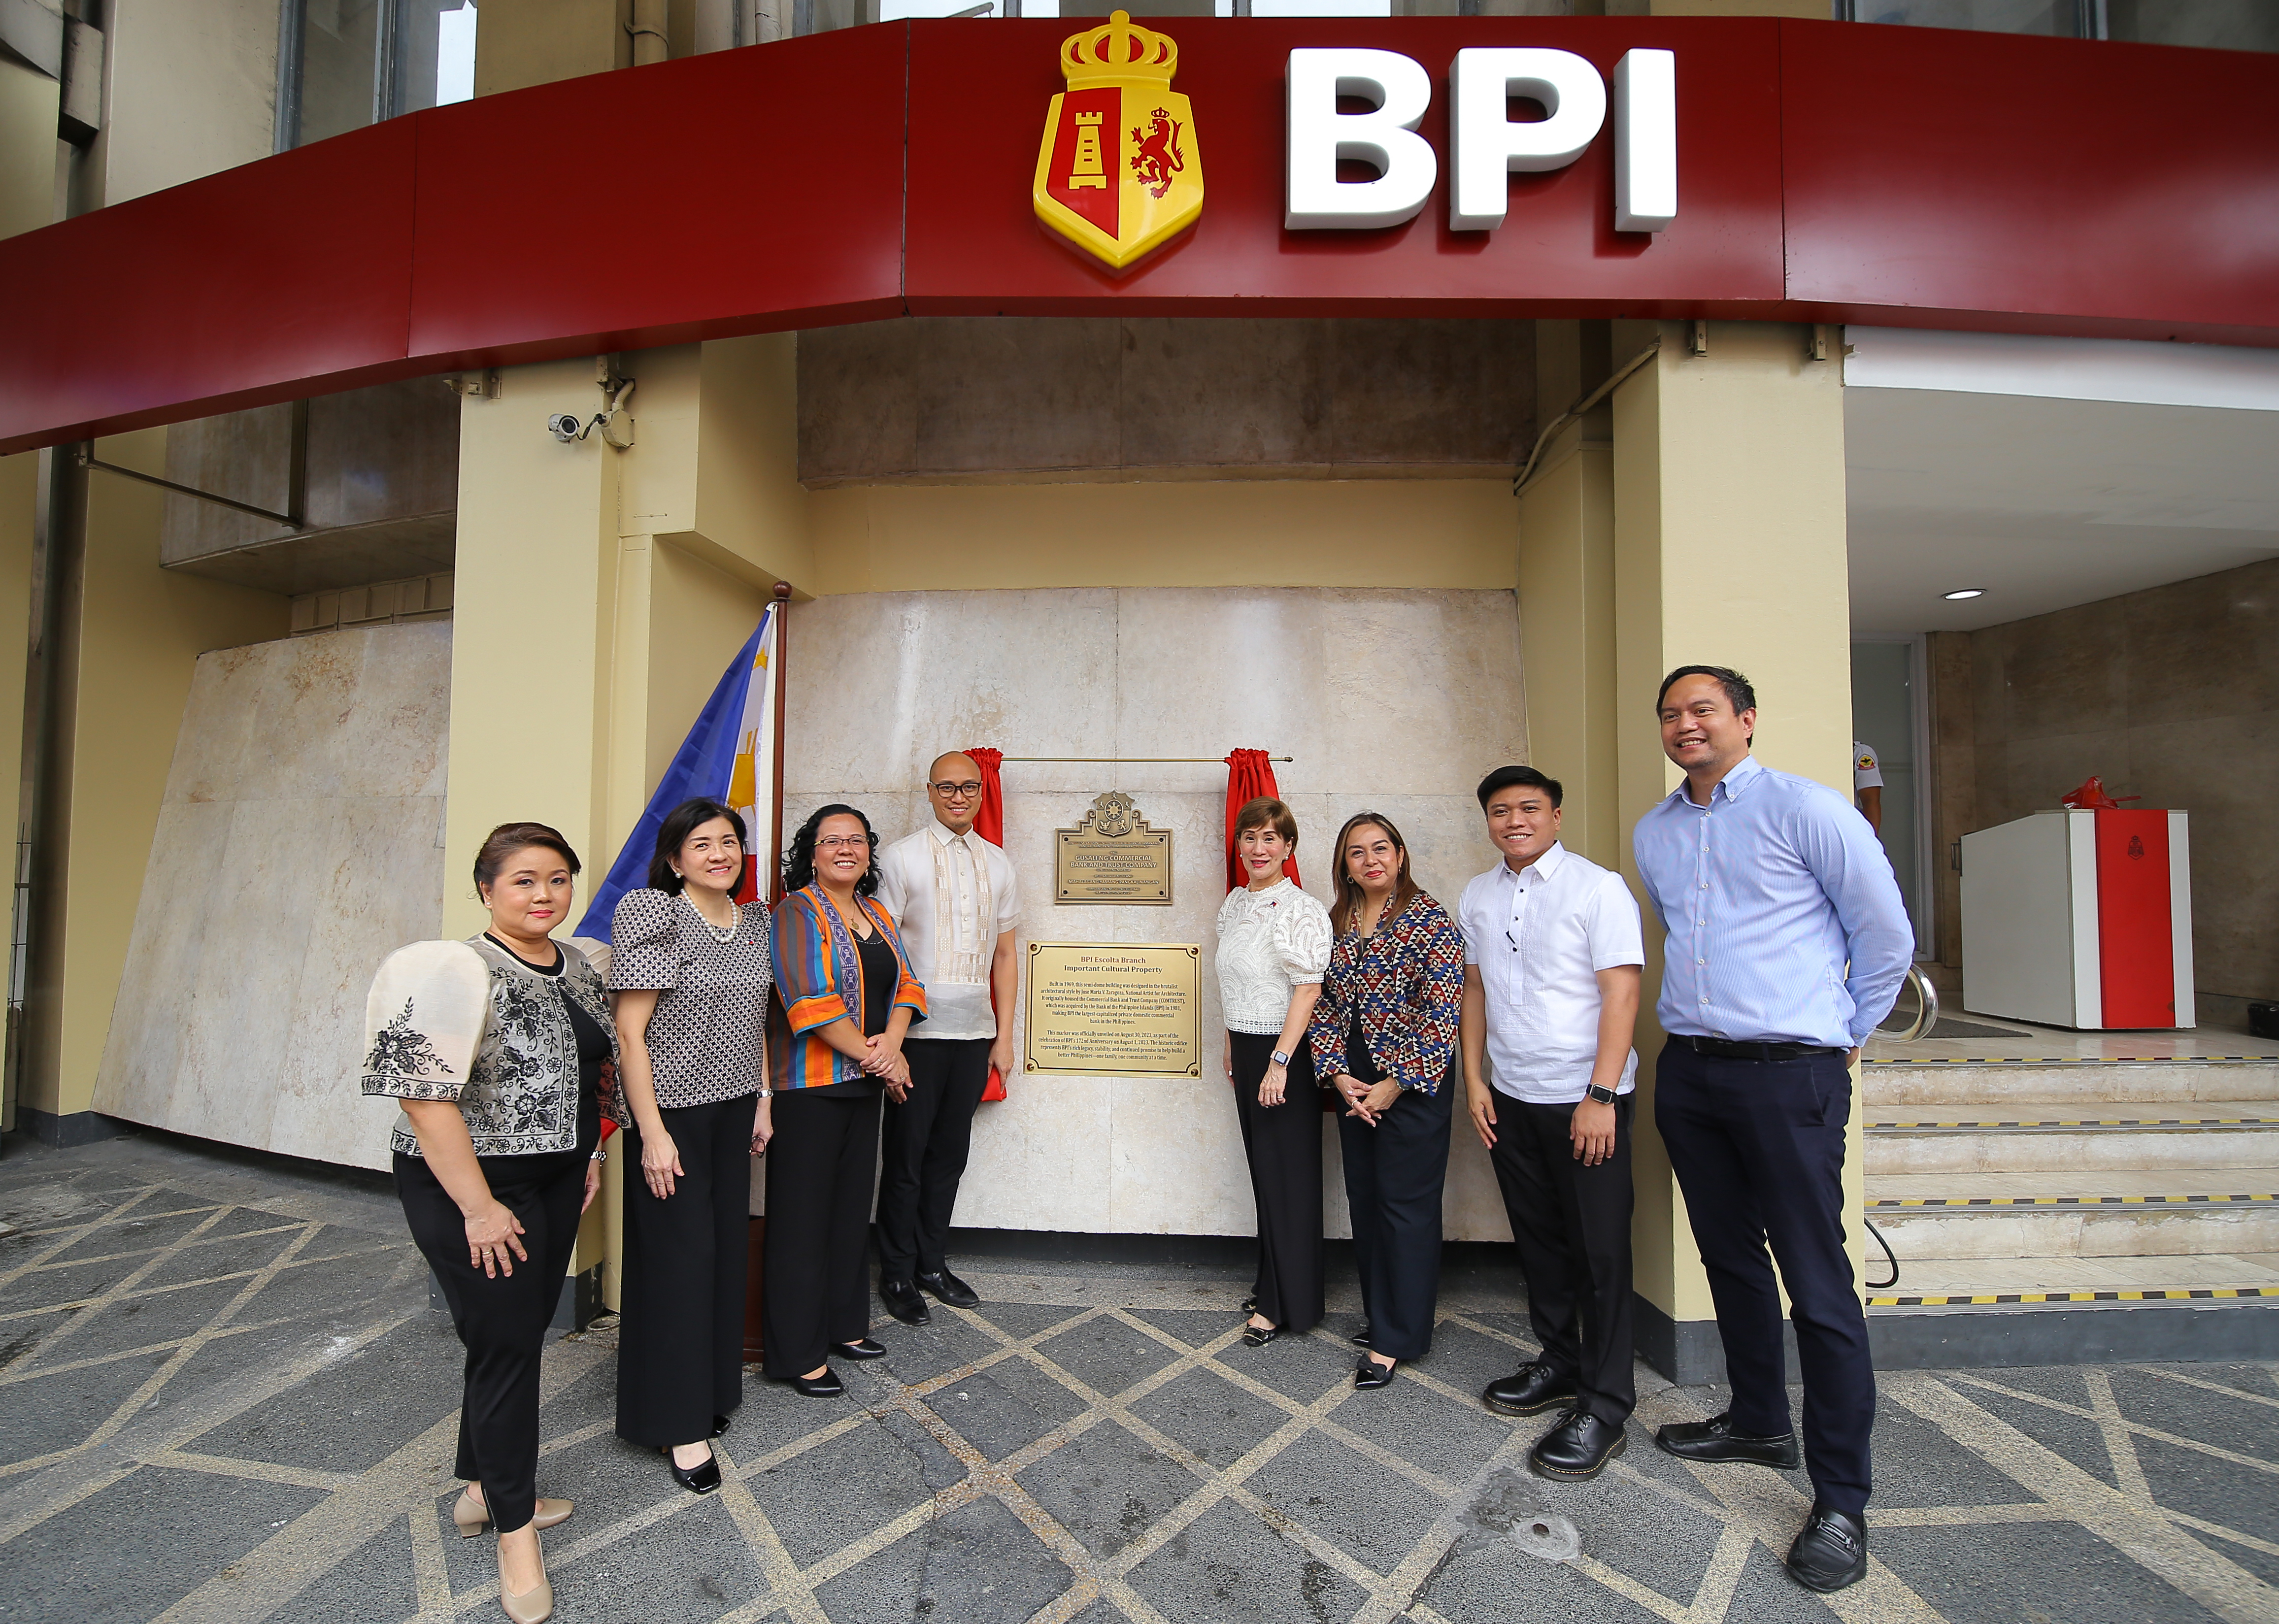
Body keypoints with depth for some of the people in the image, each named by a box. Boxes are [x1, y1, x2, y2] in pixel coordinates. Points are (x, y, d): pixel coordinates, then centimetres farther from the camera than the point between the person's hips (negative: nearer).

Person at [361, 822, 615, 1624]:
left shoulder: (578, 965, 4)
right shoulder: (459, 969, -20)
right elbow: (426, 1096, -23)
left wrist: (591, 1153, 14)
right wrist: (479, 1209, -21)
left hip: (557, 1182, 7)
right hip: (473, 1189, -7)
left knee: (520, 1337, 17)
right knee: (506, 1345, 0)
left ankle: (483, 1489, 37)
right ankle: (515, 1535, 18)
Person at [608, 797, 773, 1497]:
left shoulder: (754, 921, 7)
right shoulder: (652, 916, -14)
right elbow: (629, 1032, -15)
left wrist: (763, 1100, 13)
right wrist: (652, 1133, -17)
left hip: (734, 1109, 6)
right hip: (673, 1112, -6)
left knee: (726, 1247, 13)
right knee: (679, 1256, 1)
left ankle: (713, 1389, 31)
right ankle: (680, 1423, 14)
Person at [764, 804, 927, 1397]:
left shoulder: (876, 915, 14)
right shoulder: (797, 913, -9)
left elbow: (905, 984, 9)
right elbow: (812, 1001, -18)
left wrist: (891, 1043, -10)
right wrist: (876, 1058, -14)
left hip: (864, 1083, 7)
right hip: (809, 1086, -7)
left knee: (852, 1207, 15)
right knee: (803, 1215, 0)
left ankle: (844, 1325, 29)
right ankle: (797, 1353, 11)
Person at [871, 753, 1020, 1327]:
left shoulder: (997, 865, 11)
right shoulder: (901, 858, -3)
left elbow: (1004, 954, 13)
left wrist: (1004, 1036, 10)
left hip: (975, 1031, 4)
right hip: (917, 1029, -4)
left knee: (951, 1152, 13)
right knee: (906, 1155, 5)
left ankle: (932, 1263, 28)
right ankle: (897, 1275, 20)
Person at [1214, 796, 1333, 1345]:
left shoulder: (1302, 911, -16)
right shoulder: (1235, 903, 8)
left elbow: (1307, 990, -20)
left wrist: (1279, 1062, -22)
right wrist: (1232, 1047, 17)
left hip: (1285, 1051, -7)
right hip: (1247, 1048, 8)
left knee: (1286, 1172, 2)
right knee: (1261, 1166, 15)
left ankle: (1283, 1303, 15)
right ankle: (1271, 1281, 30)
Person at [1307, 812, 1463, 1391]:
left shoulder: (1430, 920, -10)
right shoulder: (1337, 924, 7)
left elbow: (1443, 1010, -14)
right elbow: (1325, 1005, 7)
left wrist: (1397, 1084, -14)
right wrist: (1339, 1075, -5)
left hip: (1413, 1080, -6)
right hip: (1354, 1080, 6)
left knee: (1406, 1202, 0)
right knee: (1363, 1198, 13)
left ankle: (1395, 1338, 11)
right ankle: (1379, 1313, 29)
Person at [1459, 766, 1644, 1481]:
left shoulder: (1596, 887, -10)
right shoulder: (1477, 896, 8)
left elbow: (1621, 992, -14)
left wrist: (1600, 1096, -19)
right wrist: (1474, 1079, 8)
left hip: (1584, 1098, -5)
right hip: (1510, 1098, 6)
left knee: (1599, 1252, 2)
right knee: (1538, 1240, 16)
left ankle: (1603, 1408, 13)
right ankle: (1559, 1363, 34)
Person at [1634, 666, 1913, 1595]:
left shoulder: (1805, 810, -8)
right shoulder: (1653, 835, 10)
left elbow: (1885, 935, -1)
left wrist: (1849, 1033, 6)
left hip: (1789, 1074, -6)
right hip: (1688, 1071, 6)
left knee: (1817, 1284, -2)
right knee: (1730, 1257, 17)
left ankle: (1841, 1500, 10)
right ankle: (1759, 1424, 35)